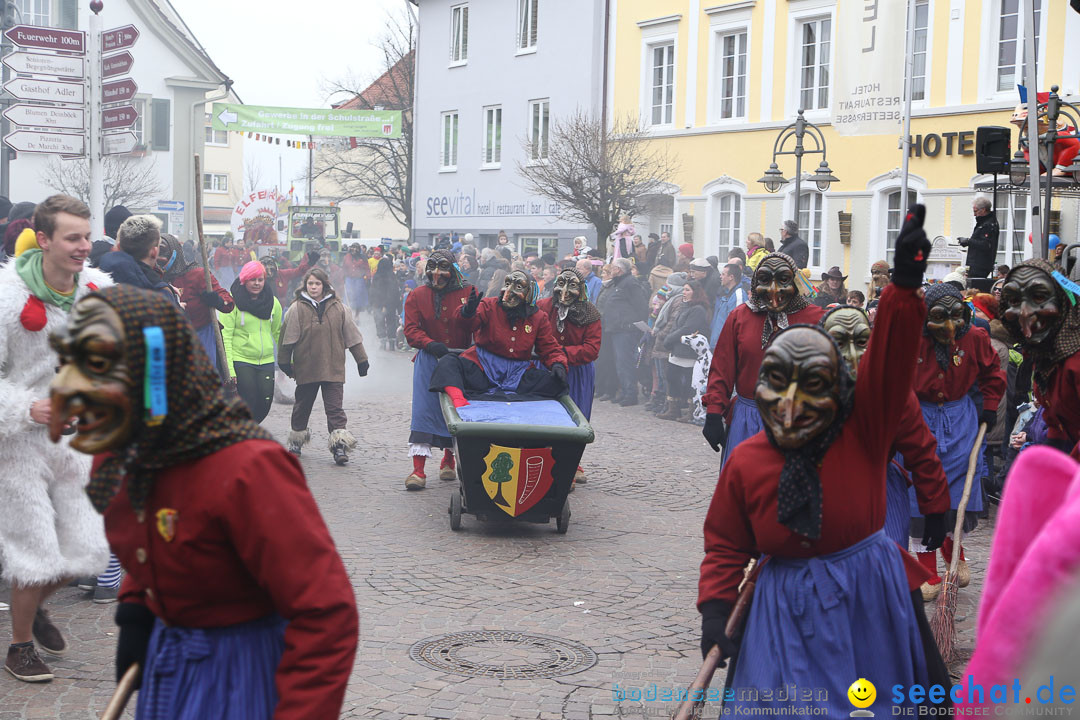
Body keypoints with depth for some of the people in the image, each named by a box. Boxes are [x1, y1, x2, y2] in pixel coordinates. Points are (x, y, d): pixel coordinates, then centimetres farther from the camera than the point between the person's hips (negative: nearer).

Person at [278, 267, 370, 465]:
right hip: (305, 369, 0)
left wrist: (361, 360, 11)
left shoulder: (338, 308, 4)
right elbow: (287, 337, 3)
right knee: (302, 406, 14)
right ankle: (296, 440, 32)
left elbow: (352, 335, 10)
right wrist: (284, 362, 3)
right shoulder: (297, 309, -1)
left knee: (335, 408, -6)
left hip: (333, 369, 0)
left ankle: (340, 445, -10)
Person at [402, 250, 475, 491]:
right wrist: (430, 344, -20)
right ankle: (418, 469, -10)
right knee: (424, 410, -8)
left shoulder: (467, 293, 1)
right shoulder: (417, 296, 3)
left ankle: (448, 461, 28)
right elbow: (411, 331, -2)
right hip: (429, 360, -1)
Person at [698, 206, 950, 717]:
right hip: (787, 603, 0)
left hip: (869, 598, 0)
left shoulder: (862, 431, -9)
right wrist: (715, 610, -8)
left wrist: (905, 285, -33)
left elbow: (890, 358, -22)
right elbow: (725, 547, 3)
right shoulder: (745, 463, -7)